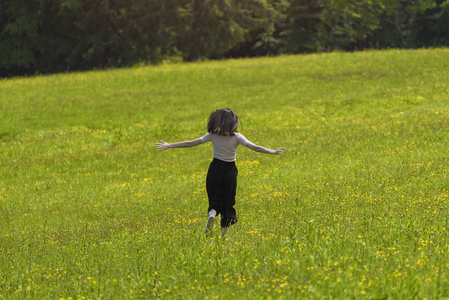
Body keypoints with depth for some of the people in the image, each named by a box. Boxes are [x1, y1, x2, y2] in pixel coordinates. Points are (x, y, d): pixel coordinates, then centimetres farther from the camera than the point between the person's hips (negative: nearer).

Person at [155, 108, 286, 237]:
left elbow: (191, 143, -6)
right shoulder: (237, 137, -12)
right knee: (228, 203, 12)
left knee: (214, 201, 10)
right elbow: (254, 147, -20)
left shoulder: (213, 135, -7)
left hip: (215, 170, 1)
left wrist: (169, 146, 0)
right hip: (230, 172, -1)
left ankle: (212, 214, -25)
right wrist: (273, 152, -18)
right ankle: (224, 232, 9)